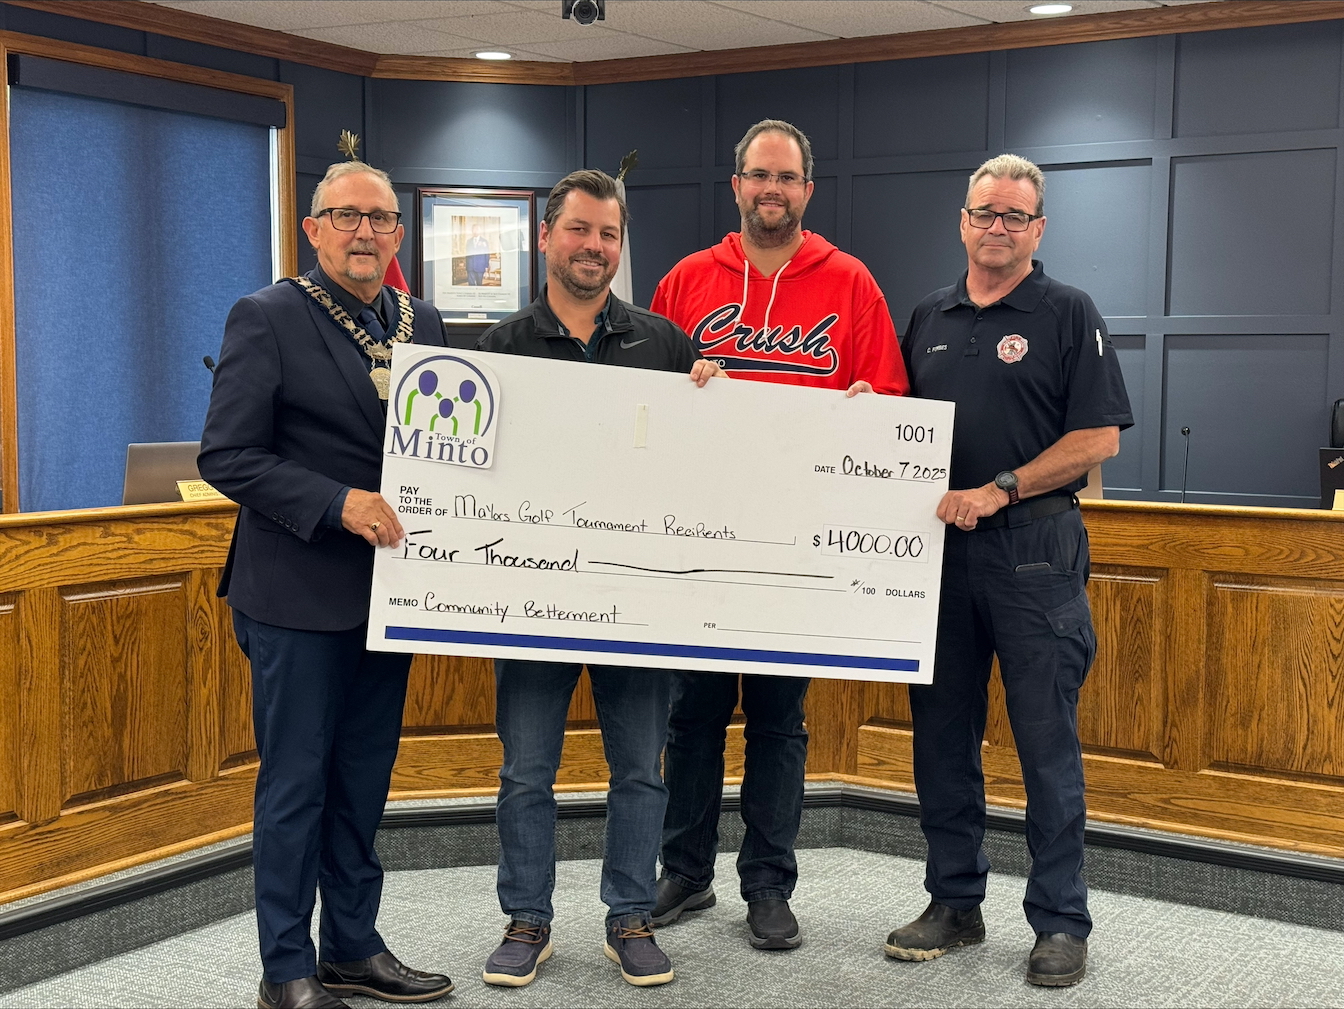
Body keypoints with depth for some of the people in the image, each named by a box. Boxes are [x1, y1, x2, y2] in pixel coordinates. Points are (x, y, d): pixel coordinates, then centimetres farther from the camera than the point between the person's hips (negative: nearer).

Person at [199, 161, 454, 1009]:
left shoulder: (424, 324, 10)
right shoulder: (267, 319, -7)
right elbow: (227, 455, -12)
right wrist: (336, 504, -21)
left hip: (387, 582, 6)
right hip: (299, 593, -6)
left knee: (364, 779, 14)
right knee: (296, 781, 3)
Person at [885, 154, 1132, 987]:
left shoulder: (1068, 315, 0)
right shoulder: (929, 318, 15)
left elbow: (1099, 437, -7)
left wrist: (999, 490, -14)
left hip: (1033, 548, -5)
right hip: (938, 545, 5)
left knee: (1047, 738, 0)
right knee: (943, 732, 9)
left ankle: (1061, 921, 10)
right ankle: (955, 902, 22)